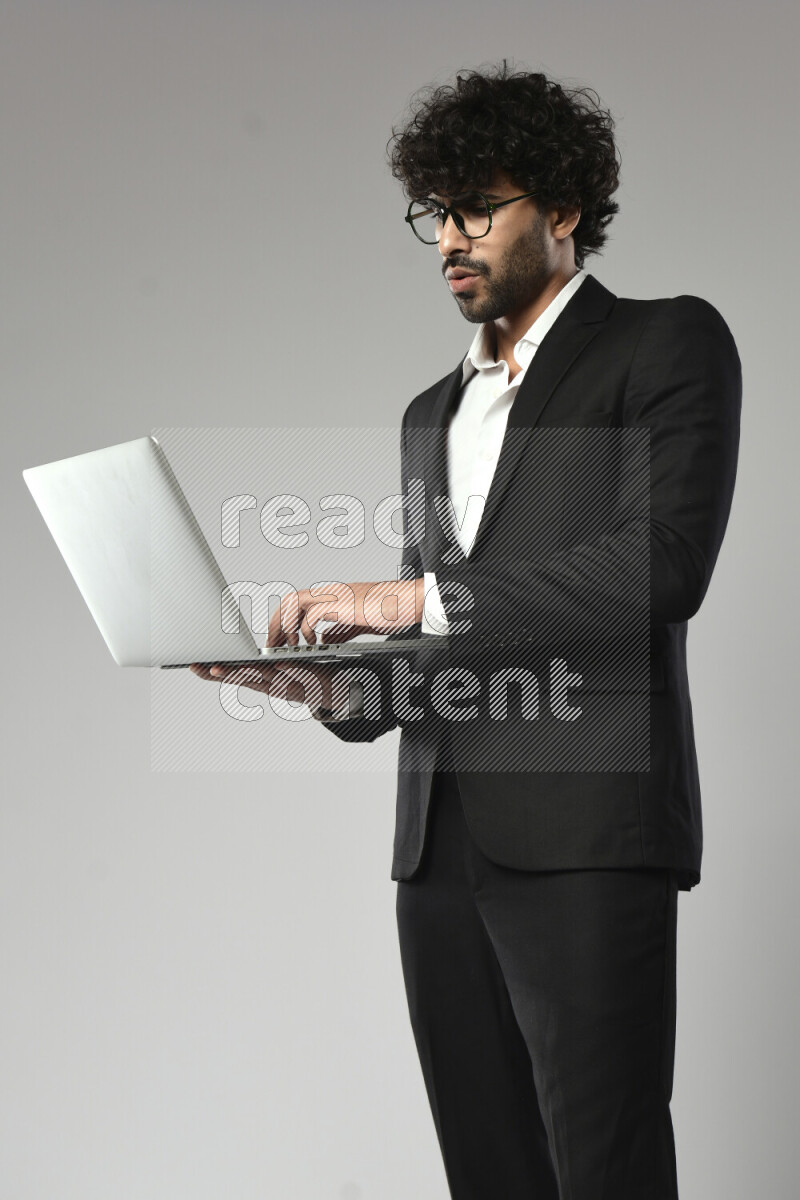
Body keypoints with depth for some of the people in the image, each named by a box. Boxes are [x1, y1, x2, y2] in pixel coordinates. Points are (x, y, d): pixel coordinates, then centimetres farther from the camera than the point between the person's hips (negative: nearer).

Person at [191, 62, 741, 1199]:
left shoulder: (669, 342, 4)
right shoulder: (432, 414, 24)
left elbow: (666, 560, -14)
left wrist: (417, 596, -14)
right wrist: (333, 683, 3)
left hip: (582, 836, -6)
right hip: (440, 849, 6)